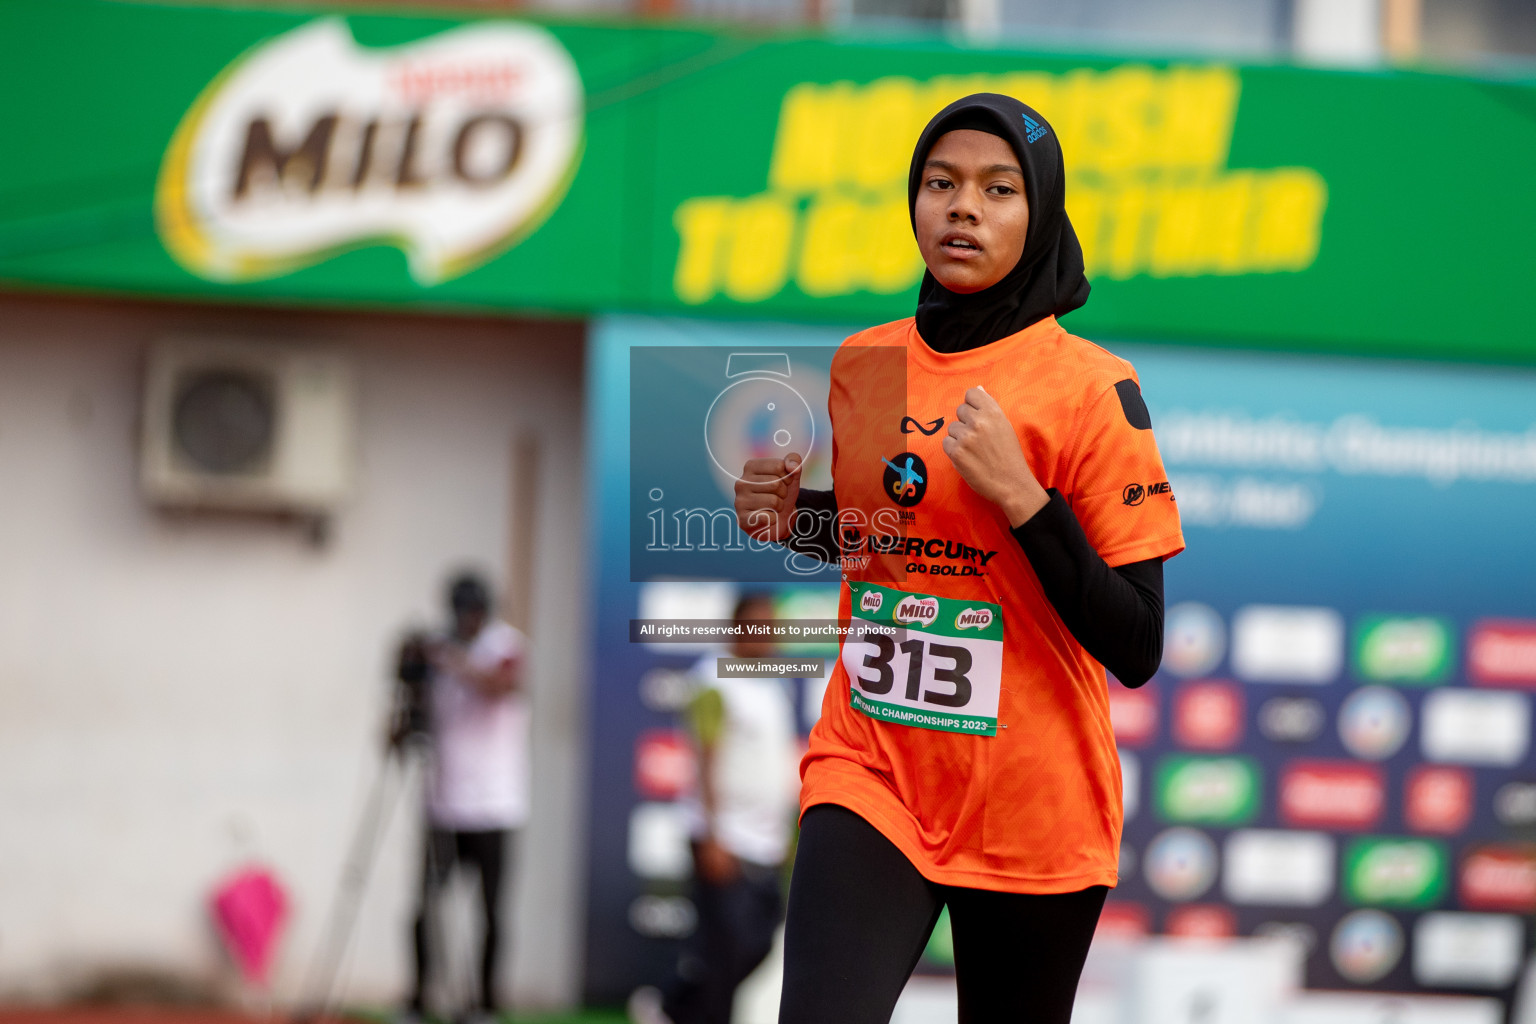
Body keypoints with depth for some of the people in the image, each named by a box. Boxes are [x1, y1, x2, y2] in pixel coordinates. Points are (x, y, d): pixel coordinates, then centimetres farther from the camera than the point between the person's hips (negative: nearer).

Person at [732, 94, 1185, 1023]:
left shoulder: (1089, 388, -9)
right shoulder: (862, 364, 6)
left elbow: (1136, 650, -12)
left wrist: (1021, 497, -22)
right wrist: (793, 521, 3)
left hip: (1031, 808, -3)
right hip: (870, 773, 3)